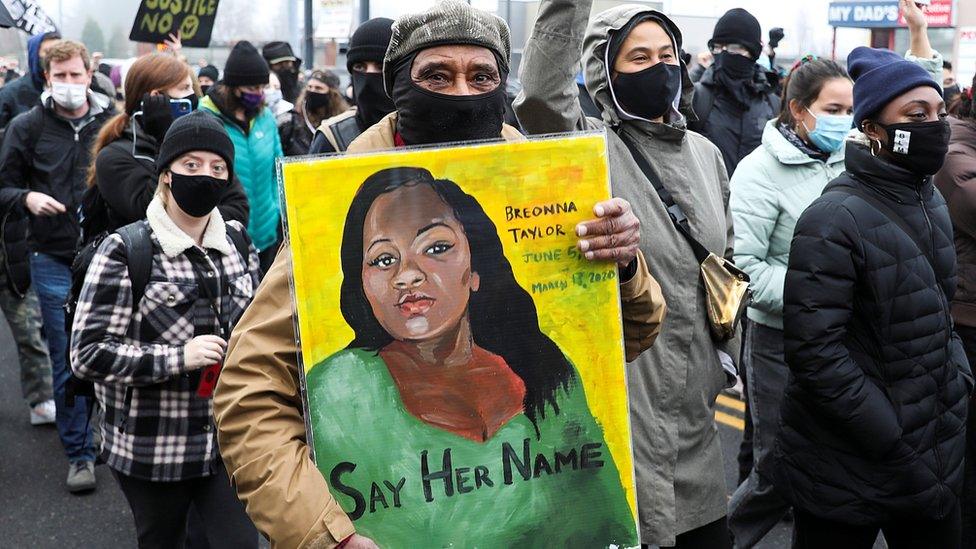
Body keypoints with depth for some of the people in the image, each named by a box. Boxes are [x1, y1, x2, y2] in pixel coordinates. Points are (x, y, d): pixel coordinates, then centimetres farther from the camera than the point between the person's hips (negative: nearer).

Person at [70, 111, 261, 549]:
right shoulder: (124, 252, -10)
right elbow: (87, 354, -13)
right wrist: (177, 357, -21)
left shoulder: (237, 241, 5)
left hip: (229, 440, 3)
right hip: (152, 449, -3)